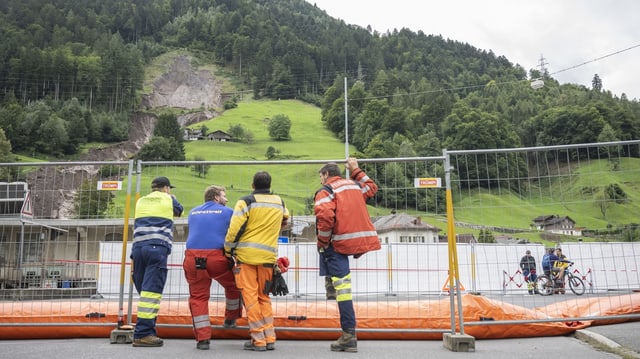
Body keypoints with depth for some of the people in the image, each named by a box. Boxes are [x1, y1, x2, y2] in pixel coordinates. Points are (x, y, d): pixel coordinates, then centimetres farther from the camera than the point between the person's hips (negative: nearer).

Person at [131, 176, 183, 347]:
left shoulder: (141, 201, 20)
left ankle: (147, 330, 12)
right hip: (157, 248, -5)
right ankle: (142, 334, -15)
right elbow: (179, 211, 31)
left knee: (144, 290, 10)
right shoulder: (168, 199, 11)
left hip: (138, 247, 5)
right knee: (151, 291, -9)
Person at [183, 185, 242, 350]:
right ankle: (230, 319, 35)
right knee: (233, 286, 22)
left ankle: (202, 338, 8)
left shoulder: (193, 212, 21)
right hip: (216, 257, -3)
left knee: (198, 296, 9)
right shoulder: (227, 212, 8)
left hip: (193, 258, 3)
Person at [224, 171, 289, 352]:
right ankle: (270, 338, 13)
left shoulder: (246, 201, -5)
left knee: (250, 296, 1)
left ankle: (258, 339, 2)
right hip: (268, 255, 4)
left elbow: (235, 228, -10)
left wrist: (228, 249, 3)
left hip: (246, 255, -4)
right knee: (264, 296, 15)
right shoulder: (279, 202, 9)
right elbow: (284, 220, 29)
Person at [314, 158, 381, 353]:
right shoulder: (354, 185, 20)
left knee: (342, 287, -7)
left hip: (340, 242, -7)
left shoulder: (325, 191, -1)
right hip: (361, 239, 7)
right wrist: (356, 170, 45)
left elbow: (325, 216, -18)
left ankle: (349, 335, -6)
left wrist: (322, 241, -4)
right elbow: (372, 188, 42)